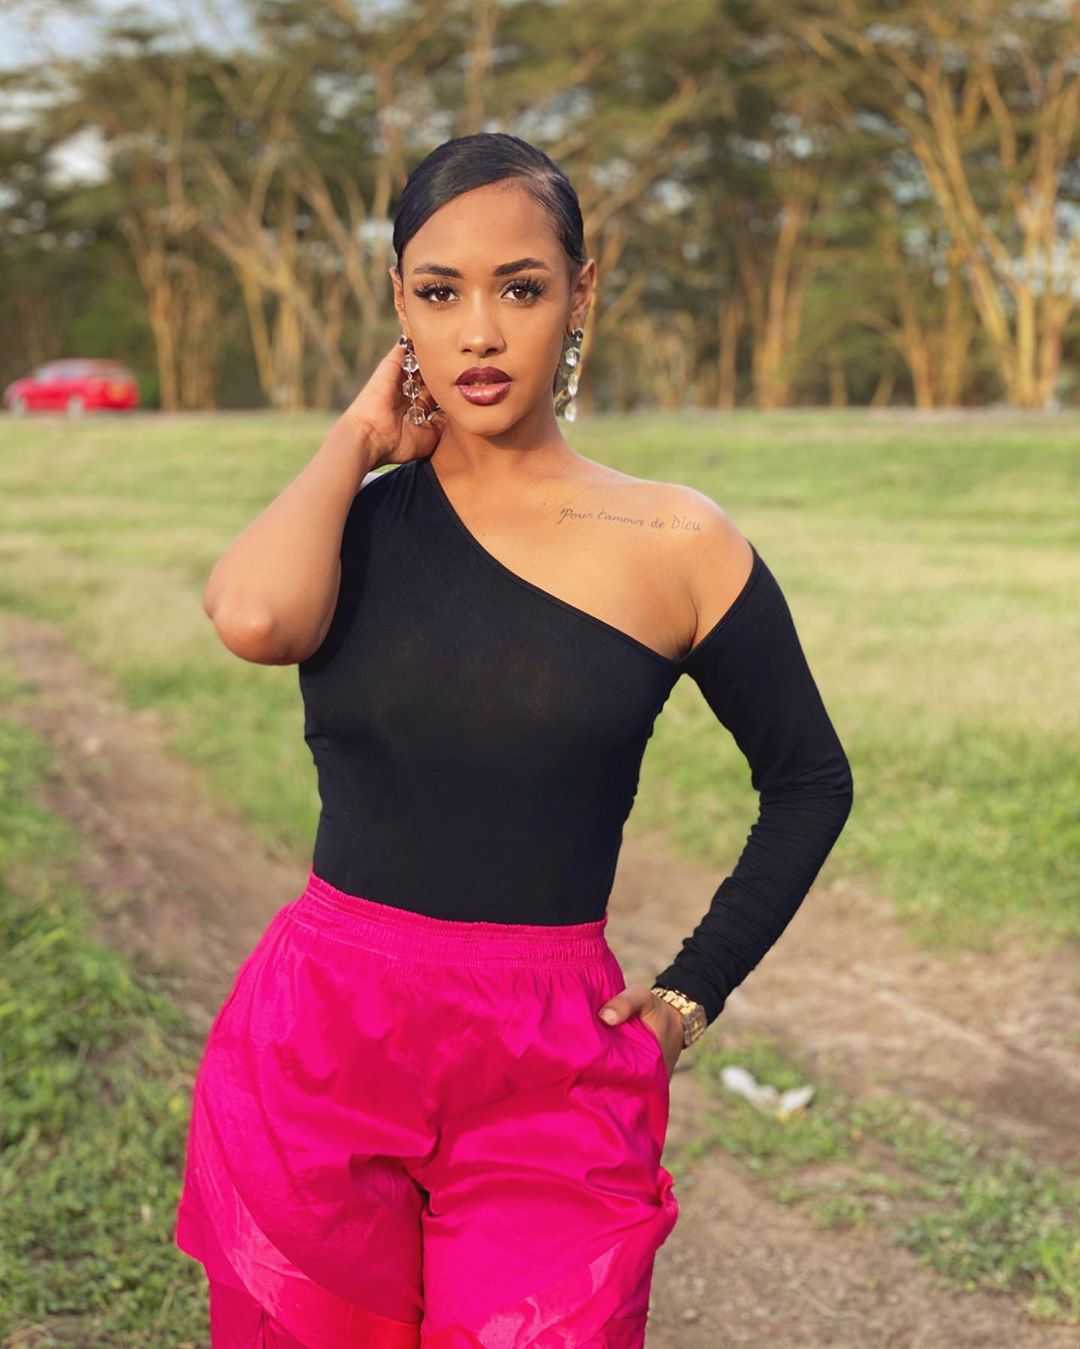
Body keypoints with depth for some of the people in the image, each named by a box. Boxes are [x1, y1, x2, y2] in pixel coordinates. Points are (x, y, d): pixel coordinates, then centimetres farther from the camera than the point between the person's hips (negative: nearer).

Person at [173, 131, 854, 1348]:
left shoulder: (676, 544, -3)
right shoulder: (346, 520, 1)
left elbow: (808, 780, 9)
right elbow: (253, 617, -24)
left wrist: (693, 991, 4)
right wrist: (358, 438, -7)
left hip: (554, 1076, -1)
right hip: (316, 1052, 2)